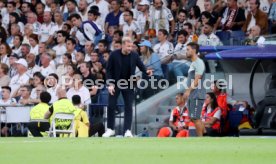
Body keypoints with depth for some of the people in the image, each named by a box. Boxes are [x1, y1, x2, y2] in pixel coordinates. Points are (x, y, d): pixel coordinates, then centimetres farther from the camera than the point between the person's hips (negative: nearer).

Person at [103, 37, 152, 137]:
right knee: (111, 106, 1)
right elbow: (109, 70, -7)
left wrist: (147, 72, -19)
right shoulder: (114, 55, -10)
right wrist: (110, 84, -14)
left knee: (128, 107, -3)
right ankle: (110, 129, 14)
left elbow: (141, 66, 4)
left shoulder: (134, 56, -5)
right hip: (115, 83, -1)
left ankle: (127, 130, -2)